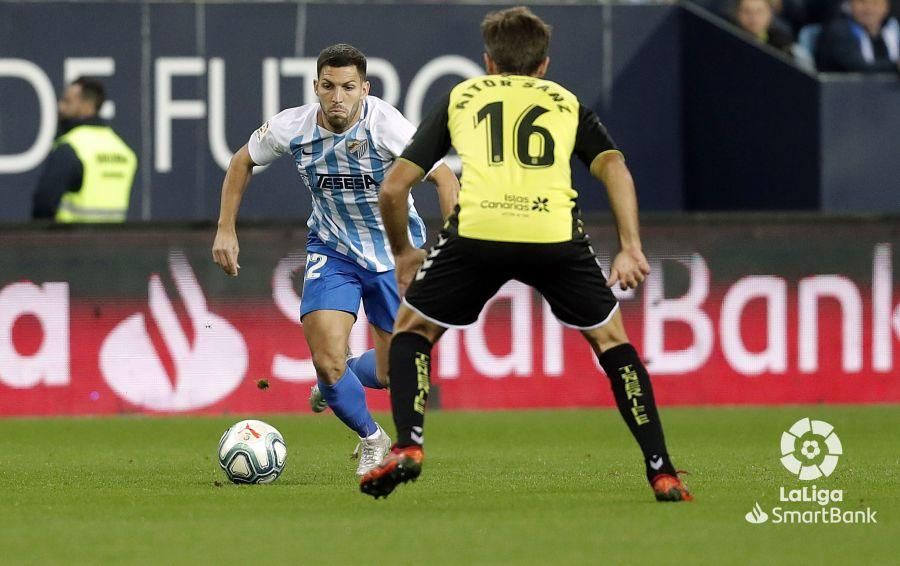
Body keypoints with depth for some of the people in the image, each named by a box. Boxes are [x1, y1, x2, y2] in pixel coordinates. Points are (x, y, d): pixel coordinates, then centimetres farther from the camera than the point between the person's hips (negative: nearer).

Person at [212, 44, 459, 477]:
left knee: (389, 375, 3)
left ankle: (334, 382, 41)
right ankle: (372, 440, 13)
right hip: (332, 250, 1)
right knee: (327, 357, -16)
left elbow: (444, 177, -21)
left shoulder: (386, 125, -25)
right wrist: (225, 230, 0)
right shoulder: (293, 128, -16)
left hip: (396, 251, -1)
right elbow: (242, 162, 4)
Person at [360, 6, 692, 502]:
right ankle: (662, 473, 14)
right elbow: (614, 168, 10)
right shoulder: (567, 103, 29)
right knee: (609, 337, 22)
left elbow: (393, 188, 22)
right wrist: (630, 249, 7)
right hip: (555, 234, 1)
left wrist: (402, 252, 37)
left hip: (477, 231, -1)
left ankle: (407, 447, 3)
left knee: (412, 330, 23)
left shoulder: (459, 98, 28)